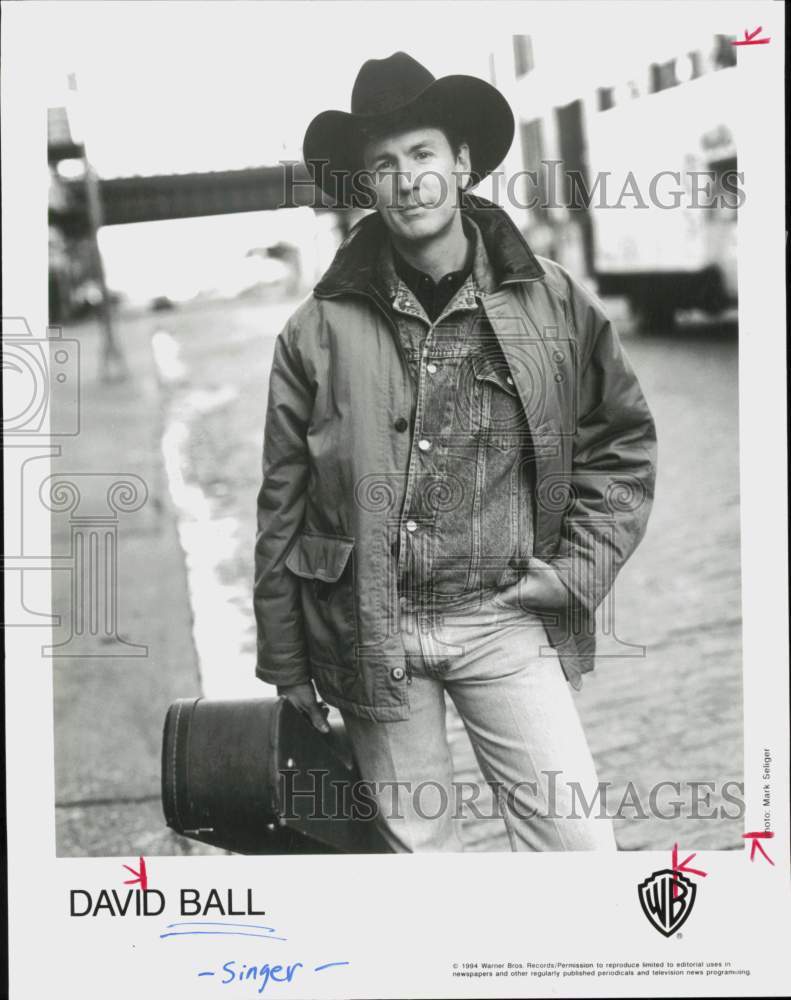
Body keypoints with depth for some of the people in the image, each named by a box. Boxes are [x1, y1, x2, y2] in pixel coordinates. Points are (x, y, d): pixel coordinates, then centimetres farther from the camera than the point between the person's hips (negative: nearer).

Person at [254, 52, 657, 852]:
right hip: (368, 629, 0)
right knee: (418, 843, 11)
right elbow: (283, 505, 4)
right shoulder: (320, 329, -2)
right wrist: (285, 664, 7)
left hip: (503, 621, 0)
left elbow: (622, 443, 12)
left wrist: (579, 568, 1)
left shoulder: (555, 304, 0)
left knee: (577, 838, -5)